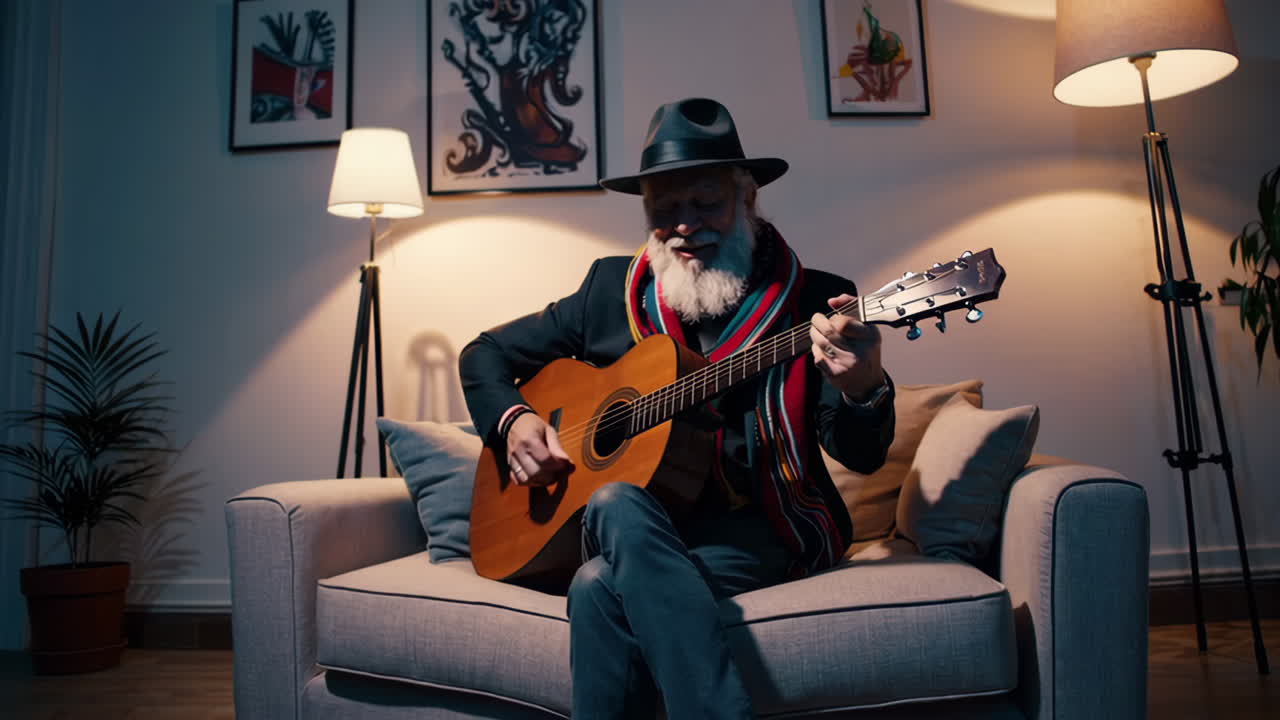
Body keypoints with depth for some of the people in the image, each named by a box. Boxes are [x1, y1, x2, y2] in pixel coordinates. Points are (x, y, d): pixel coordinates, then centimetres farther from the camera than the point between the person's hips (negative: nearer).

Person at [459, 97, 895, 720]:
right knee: (617, 505, -33)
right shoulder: (612, 289, 7)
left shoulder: (815, 300, -1)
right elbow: (484, 353, 17)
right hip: (635, 527, 4)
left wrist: (863, 390, -30)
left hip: (760, 530, -3)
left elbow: (861, 456, -8)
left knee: (602, 585, -30)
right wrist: (512, 421, -3)